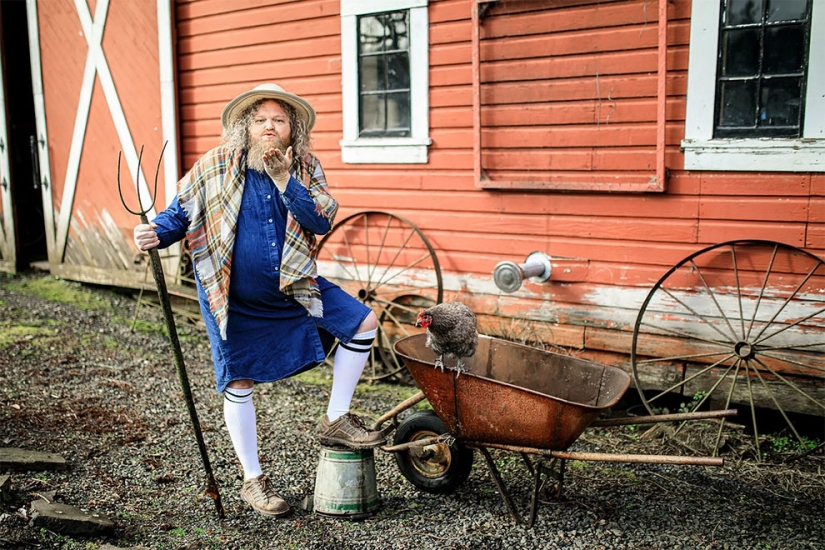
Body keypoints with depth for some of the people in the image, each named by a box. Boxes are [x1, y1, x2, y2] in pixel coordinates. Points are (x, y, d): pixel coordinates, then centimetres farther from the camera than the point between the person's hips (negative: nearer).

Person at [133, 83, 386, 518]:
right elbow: (180, 213, -5)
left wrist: (285, 181, -22)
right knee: (239, 384, 4)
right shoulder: (215, 165, -9)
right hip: (233, 298, -3)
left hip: (293, 286, 3)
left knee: (362, 323, -4)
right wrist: (155, 233, -25)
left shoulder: (305, 168, -2)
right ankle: (253, 481, 24)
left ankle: (335, 420, 11)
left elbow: (322, 222, -14)